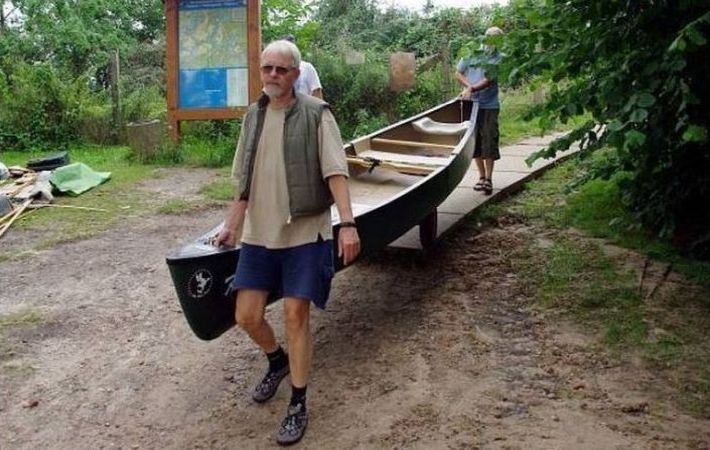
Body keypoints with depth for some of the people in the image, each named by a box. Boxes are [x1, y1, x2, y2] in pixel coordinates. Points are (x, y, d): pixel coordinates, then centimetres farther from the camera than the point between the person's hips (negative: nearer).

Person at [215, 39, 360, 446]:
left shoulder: (316, 114, -5)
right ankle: (278, 361, 38)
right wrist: (232, 225, 18)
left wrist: (348, 223, -24)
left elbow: (336, 172, -14)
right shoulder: (253, 116, 10)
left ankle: (298, 406, 13)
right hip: (259, 233, 5)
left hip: (305, 232, -5)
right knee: (247, 315, 5)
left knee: (296, 315, -3)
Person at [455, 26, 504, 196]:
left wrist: (472, 89, -27)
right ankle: (482, 176, 19)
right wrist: (469, 86, -10)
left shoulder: (499, 59, -3)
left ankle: (488, 178, 2)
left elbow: (489, 80, -13)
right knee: (475, 141, 7)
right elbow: (458, 73, 8)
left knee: (489, 142, -5)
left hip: (490, 105, -2)